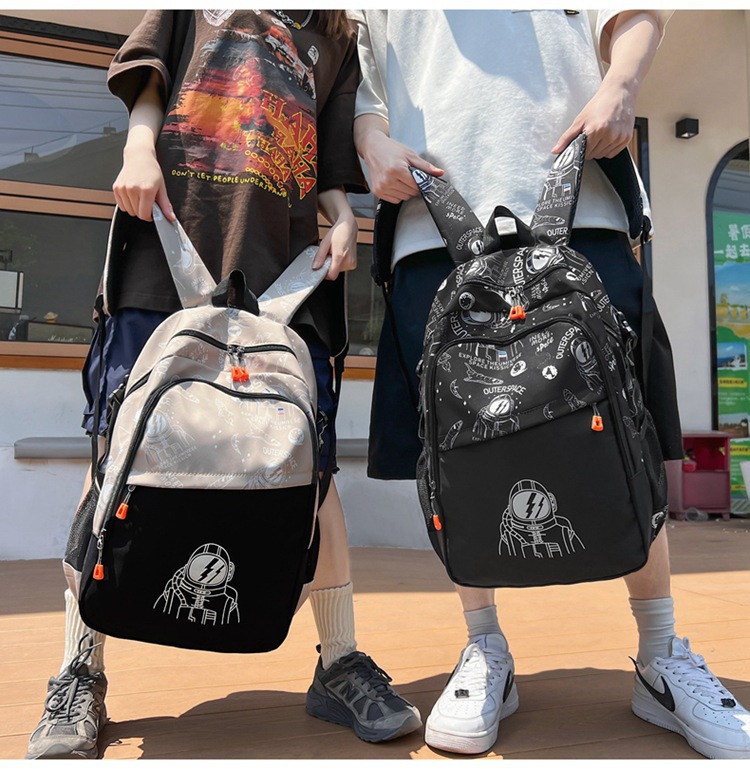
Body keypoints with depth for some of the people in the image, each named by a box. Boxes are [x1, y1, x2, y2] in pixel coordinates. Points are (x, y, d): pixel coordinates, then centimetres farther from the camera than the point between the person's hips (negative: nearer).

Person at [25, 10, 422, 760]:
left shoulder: (336, 39, 29)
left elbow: (333, 162, 22)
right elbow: (148, 74, 19)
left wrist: (342, 218, 2)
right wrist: (139, 147, -1)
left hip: (283, 262, 2)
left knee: (311, 464, -4)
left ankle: (339, 664, 7)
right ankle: (79, 677, 4)